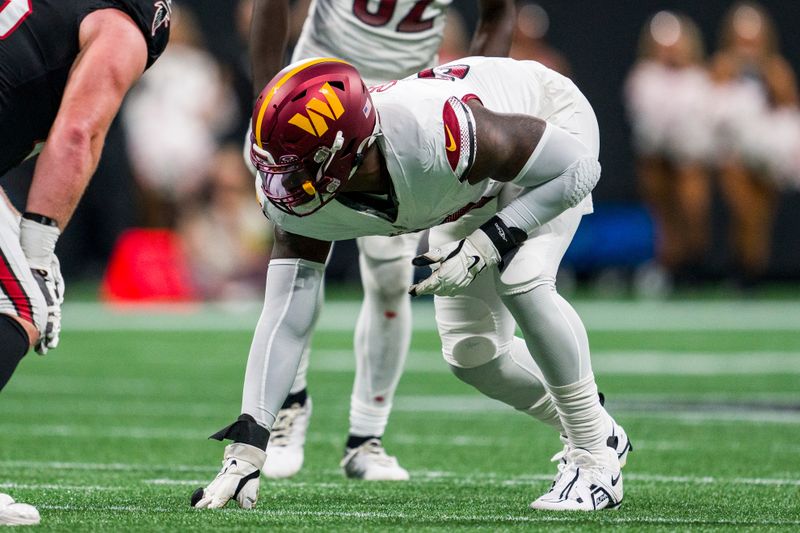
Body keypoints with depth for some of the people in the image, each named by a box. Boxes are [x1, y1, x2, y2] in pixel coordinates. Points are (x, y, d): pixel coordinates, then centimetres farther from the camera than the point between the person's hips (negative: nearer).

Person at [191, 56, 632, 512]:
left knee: (522, 282, -29)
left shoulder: (437, 135, -46)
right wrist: (247, 444, -29)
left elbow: (578, 168, -32)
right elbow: (286, 316, -23)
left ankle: (595, 457, -11)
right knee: (472, 355, 3)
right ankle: (601, 434, 27)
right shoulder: (298, 192, -29)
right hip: (478, 184, 6)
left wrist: (487, 245, -38)